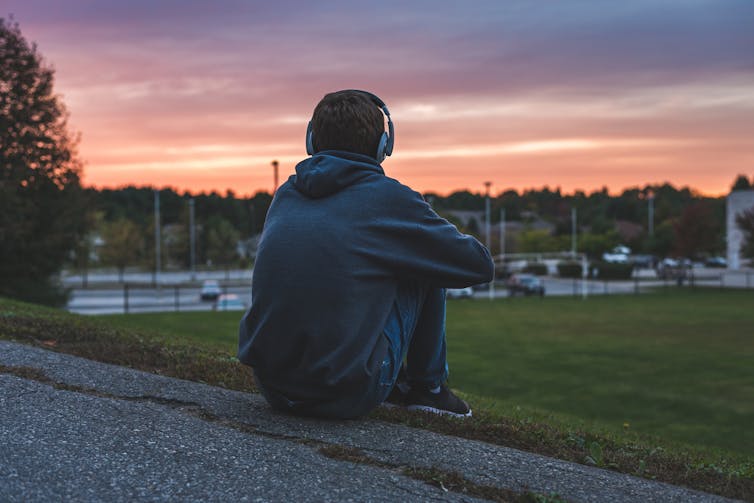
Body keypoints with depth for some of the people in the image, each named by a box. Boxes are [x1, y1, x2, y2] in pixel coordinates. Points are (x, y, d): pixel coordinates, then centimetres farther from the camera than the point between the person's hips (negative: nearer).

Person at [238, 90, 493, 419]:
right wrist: (452, 240, 26)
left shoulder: (285, 195, 10)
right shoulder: (388, 197, -5)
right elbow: (481, 265, 5)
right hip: (349, 396, -6)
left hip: (271, 386, 6)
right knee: (428, 268, 12)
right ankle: (428, 387, 23)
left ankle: (397, 381, 35)